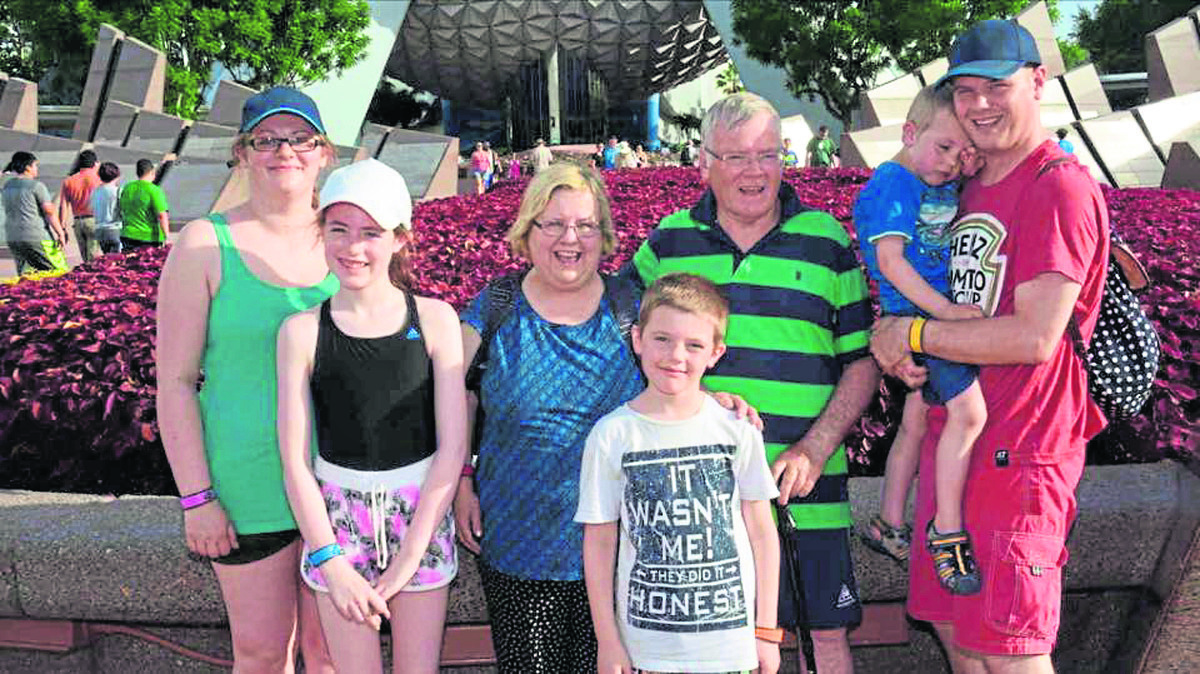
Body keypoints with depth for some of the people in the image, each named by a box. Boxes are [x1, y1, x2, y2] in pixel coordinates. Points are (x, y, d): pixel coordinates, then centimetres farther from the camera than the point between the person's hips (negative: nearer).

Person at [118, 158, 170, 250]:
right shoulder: (154, 190, -9)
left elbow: (122, 212, 19)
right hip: (150, 238, -6)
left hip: (128, 236, 6)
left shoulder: (126, 188, 10)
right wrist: (166, 237, -13)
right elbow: (162, 215, -15)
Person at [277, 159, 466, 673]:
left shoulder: (435, 320, -5)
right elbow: (295, 462, -4)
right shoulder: (302, 331, -4)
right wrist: (333, 565, -10)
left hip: (422, 515, 0)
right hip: (337, 519, 0)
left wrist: (408, 557, -10)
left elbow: (453, 447, -6)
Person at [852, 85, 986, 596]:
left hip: (939, 314, 9)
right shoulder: (893, 184, -12)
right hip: (915, 315, -9)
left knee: (915, 422, 16)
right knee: (967, 411, -20)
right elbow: (889, 260, -21)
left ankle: (888, 527, 30)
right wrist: (944, 309, -27)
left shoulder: (945, 184, 14)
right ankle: (947, 531, -9)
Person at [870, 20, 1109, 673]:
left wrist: (912, 334, -12)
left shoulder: (1061, 187, -13)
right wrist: (902, 356, -1)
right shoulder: (968, 189, 14)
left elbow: (1034, 336, -22)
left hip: (1017, 454, -8)